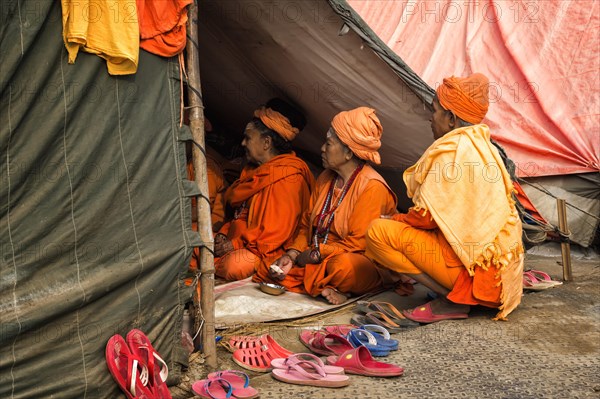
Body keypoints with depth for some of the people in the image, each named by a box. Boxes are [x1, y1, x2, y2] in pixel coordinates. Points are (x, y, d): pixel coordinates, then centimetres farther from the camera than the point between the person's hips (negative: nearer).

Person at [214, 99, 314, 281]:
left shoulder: (287, 178, -18)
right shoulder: (254, 170, 15)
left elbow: (277, 231, -23)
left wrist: (234, 245, -19)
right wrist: (224, 234, 3)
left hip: (266, 250, -9)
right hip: (240, 242, 9)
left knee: (234, 265, -33)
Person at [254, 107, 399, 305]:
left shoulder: (372, 186, -15)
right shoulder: (325, 179, 11)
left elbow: (358, 243, -18)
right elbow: (306, 225, 14)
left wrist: (316, 254, -13)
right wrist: (292, 254, -4)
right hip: (319, 260, 8)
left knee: (343, 265, -42)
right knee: (272, 269, -8)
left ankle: (317, 286, -14)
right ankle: (324, 287, -17)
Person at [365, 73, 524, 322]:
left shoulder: (451, 152, -17)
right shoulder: (481, 147, 12)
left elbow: (427, 216, -16)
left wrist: (395, 220, 5)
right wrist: (401, 221, 16)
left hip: (471, 264, -10)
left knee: (379, 232, -13)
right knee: (399, 227, 23)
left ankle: (451, 301, -11)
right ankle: (459, 294, 9)